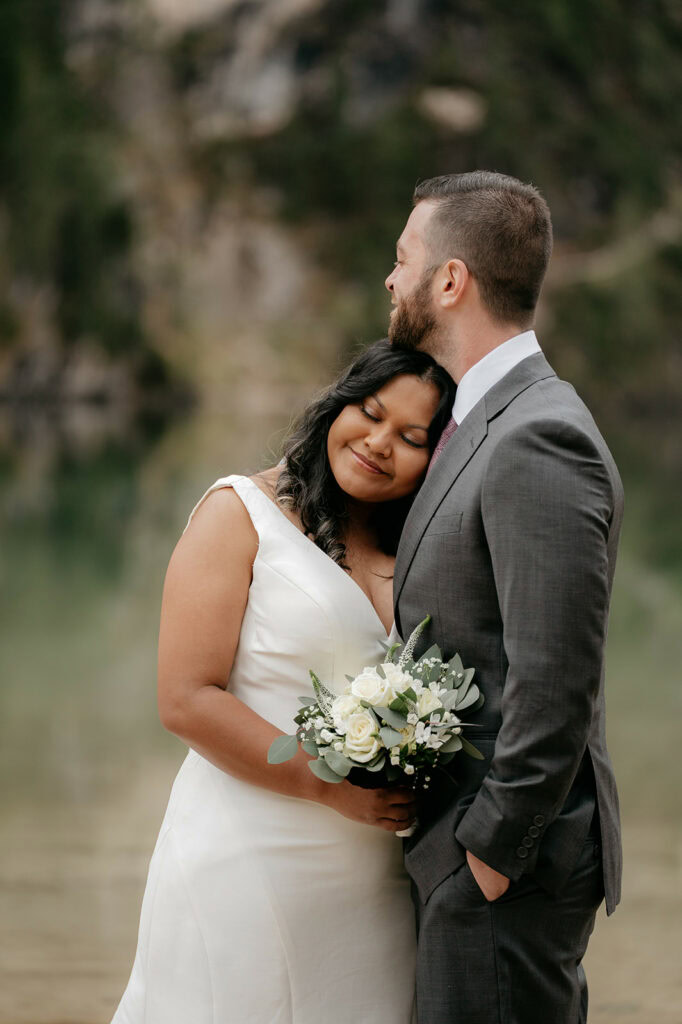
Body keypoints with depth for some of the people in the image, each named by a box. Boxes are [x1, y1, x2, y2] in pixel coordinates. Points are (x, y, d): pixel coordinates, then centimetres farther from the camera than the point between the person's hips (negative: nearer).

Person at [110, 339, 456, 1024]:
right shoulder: (243, 512, -3)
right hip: (250, 859, -5)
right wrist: (333, 787, -16)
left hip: (376, 883, 5)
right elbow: (186, 700, -11)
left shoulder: (413, 552, 14)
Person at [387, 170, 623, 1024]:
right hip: (459, 836, 10)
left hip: (512, 865, -10)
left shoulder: (539, 442, -19)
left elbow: (555, 682, -23)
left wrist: (493, 851, -18)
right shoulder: (487, 422, 14)